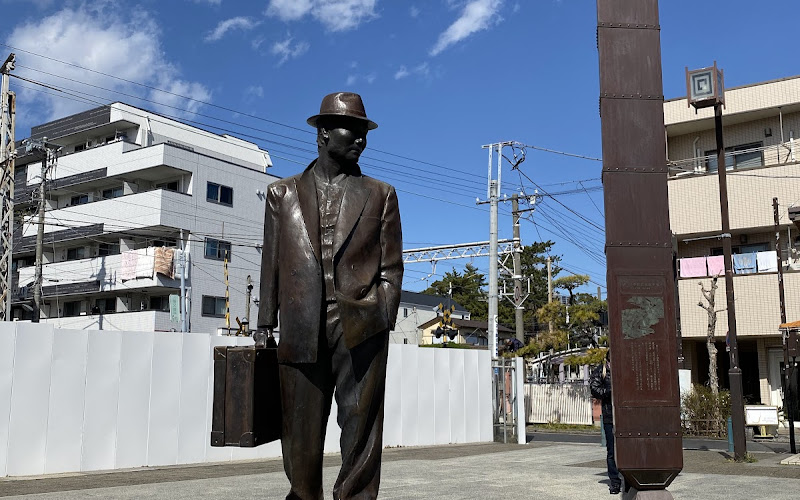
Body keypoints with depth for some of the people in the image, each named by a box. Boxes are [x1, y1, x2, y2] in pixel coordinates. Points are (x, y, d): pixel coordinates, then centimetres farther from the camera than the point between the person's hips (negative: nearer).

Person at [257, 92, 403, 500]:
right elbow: (271, 266, 13)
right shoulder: (283, 193, 16)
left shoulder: (380, 195, 13)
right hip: (301, 333, 1)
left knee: (361, 432, 0)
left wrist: (383, 323, -3)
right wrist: (265, 326, 6)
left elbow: (391, 267, 8)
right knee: (301, 439, 6)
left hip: (359, 330, -1)